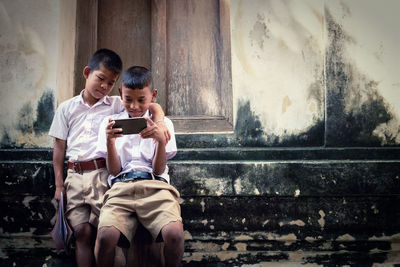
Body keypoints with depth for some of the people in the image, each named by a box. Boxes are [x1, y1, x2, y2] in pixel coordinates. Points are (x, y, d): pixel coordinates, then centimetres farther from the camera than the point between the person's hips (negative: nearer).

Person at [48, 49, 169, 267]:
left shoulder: (116, 105, 9)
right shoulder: (67, 108, 14)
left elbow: (152, 107, 2)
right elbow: (59, 147, 13)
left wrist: (159, 122, -21)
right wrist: (59, 184, 9)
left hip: (103, 174, -1)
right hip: (75, 175, 2)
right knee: (81, 232, -2)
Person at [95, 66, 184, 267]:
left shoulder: (162, 124, 16)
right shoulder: (111, 123, 17)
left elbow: (159, 170, 8)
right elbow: (114, 170, 11)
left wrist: (161, 140, -10)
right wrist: (110, 141, -7)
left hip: (155, 186, 0)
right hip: (121, 186, 0)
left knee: (174, 234, -31)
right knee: (106, 236, -31)